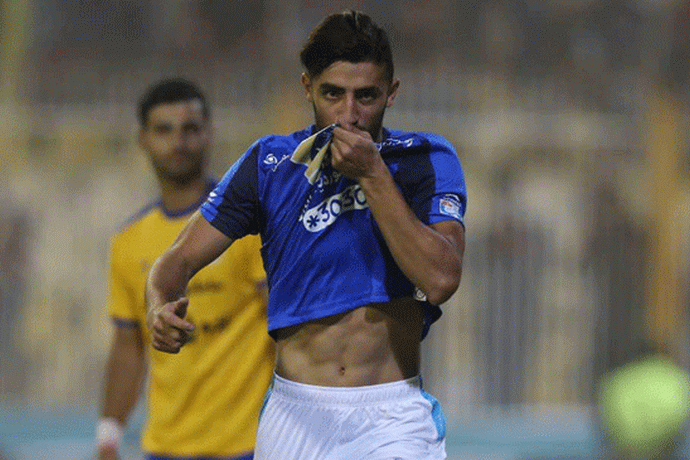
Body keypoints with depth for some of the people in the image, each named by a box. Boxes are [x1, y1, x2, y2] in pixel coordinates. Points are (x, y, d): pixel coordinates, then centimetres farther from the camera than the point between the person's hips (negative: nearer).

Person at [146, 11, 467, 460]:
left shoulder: (426, 161, -2)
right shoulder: (271, 163, 3)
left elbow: (440, 280, -16)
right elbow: (181, 258, 2)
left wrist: (373, 174, -18)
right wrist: (161, 308, -21)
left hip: (394, 420, -1)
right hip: (295, 414, 2)